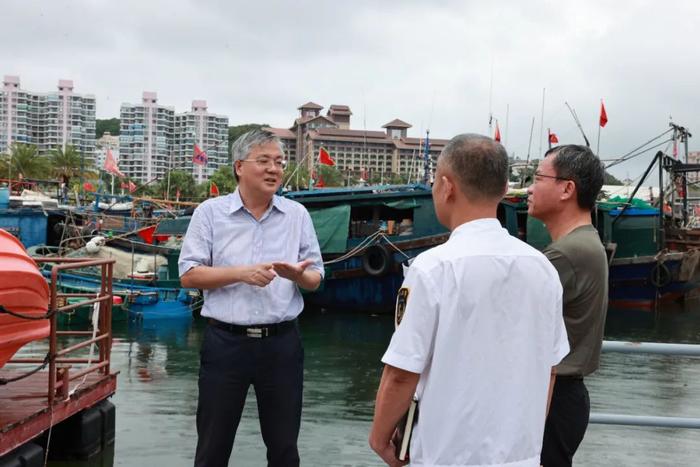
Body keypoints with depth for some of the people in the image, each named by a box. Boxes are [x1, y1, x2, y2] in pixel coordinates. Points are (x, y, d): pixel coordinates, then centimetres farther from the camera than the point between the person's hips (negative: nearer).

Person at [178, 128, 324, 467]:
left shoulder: (297, 214, 6)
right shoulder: (210, 212, 0)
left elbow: (315, 280, 8)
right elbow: (188, 275, -4)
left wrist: (297, 274, -15)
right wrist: (242, 273, -16)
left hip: (282, 343, 2)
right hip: (226, 342, -2)